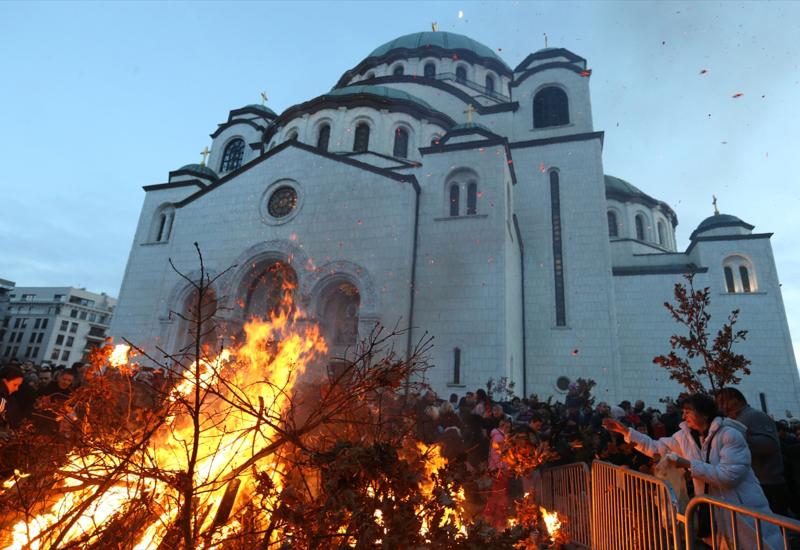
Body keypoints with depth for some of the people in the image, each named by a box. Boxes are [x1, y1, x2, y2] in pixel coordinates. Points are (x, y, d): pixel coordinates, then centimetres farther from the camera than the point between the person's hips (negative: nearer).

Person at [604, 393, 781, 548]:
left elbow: (728, 475, -27)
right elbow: (657, 447, 5)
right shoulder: (685, 436, 0)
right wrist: (626, 431, -2)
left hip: (744, 508, -6)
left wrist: (689, 464, -26)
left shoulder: (730, 435, -19)